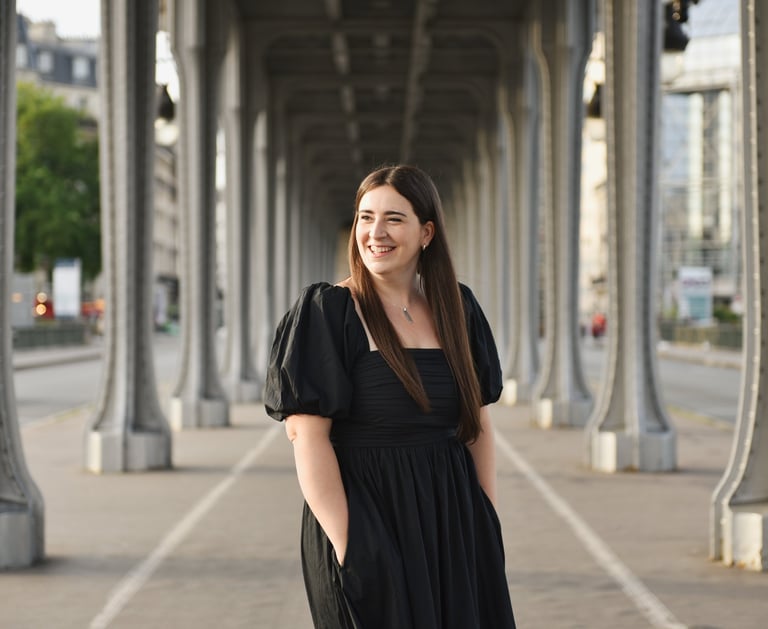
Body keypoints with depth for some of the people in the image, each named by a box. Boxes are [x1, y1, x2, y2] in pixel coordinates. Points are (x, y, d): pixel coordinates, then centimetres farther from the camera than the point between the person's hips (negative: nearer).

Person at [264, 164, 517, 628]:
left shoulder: (458, 309, 6)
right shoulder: (327, 312, -8)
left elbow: (480, 423, 11)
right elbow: (307, 434, -14)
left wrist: (490, 525, 4)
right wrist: (345, 544, -19)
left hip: (453, 524, 5)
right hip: (370, 524, -5)